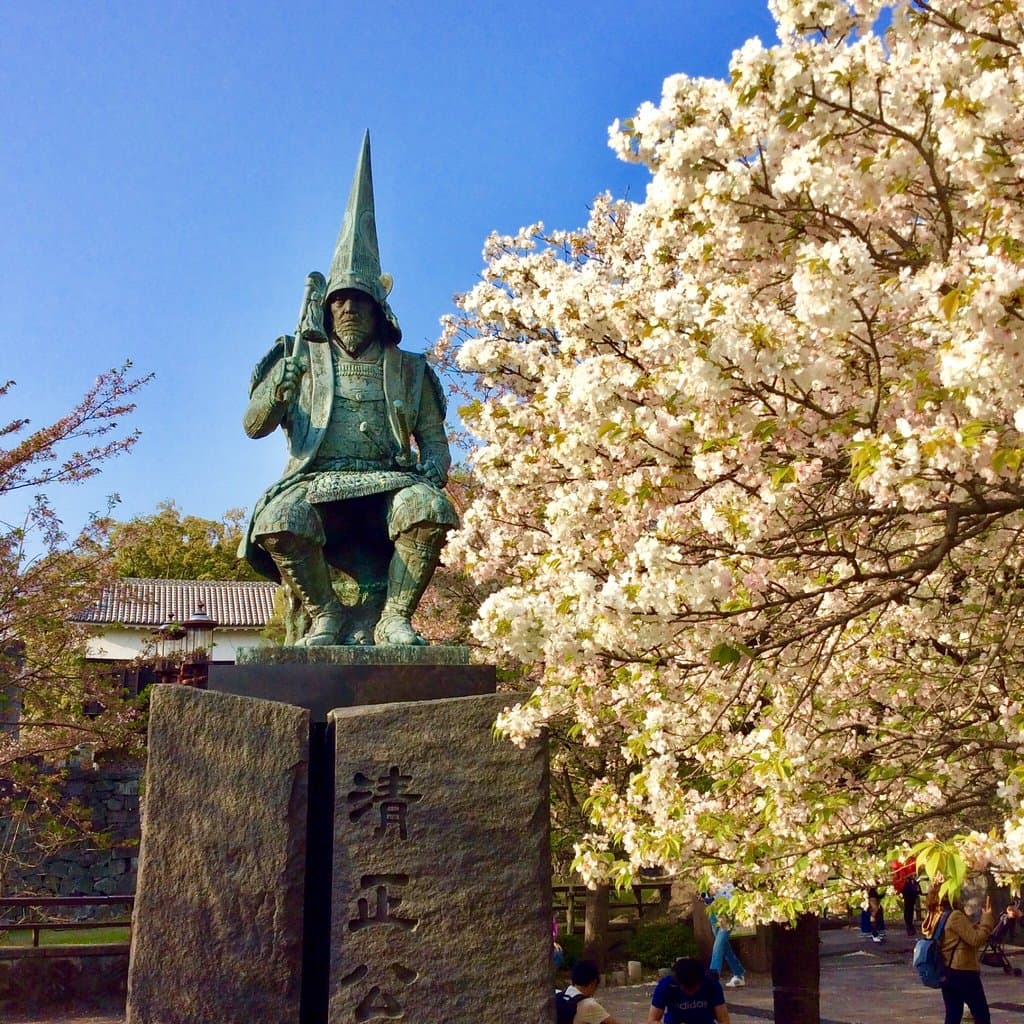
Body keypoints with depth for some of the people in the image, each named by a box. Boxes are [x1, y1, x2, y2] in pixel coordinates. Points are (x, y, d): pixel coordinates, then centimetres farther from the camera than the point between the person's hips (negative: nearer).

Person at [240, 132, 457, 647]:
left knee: (428, 508, -35)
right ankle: (324, 615, -12)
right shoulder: (303, 359, 16)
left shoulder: (409, 370, 19)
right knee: (279, 519, -36)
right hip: (316, 483, 0)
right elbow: (254, 426, 8)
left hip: (387, 484, 0)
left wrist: (433, 469, -7)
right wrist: (280, 387, -13)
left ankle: (393, 618, -22)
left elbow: (434, 440, 17)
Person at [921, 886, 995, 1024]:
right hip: (964, 973, -8)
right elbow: (976, 939, -19)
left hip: (947, 973, 8)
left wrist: (978, 924, 9)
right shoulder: (955, 916, -17)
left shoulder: (937, 918, 9)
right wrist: (987, 918, -11)